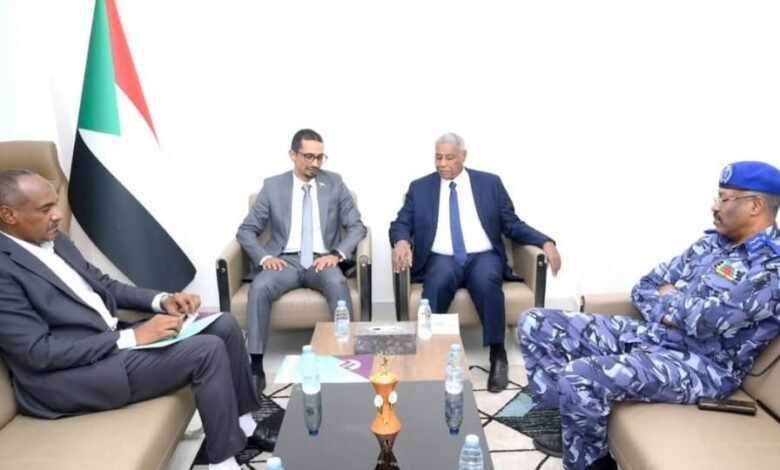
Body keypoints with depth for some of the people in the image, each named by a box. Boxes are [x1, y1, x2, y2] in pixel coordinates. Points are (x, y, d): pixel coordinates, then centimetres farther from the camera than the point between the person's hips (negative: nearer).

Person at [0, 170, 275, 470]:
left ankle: (243, 424, 17)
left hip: (111, 340, 9)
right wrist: (133, 337, -23)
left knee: (224, 325, 0)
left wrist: (161, 299, -1)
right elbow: (39, 352, -21)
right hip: (68, 376, -9)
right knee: (208, 350, -22)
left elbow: (103, 285, 17)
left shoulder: (54, 240, 11)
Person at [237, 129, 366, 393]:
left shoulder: (334, 183, 7)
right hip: (285, 260, 1)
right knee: (259, 288, -30)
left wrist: (337, 254, -14)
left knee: (338, 283, -34)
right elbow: (246, 230, 7)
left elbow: (356, 226, 4)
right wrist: (264, 256, -13)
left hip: (322, 260, 0)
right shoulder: (273, 186, 6)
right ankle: (256, 366, -23)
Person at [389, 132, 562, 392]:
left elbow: (512, 224, 9)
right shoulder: (420, 187, 12)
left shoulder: (490, 183, 10)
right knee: (437, 285, -35)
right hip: (441, 259, 0)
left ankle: (497, 355, -21)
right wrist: (401, 241, -17)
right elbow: (401, 224, 7)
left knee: (487, 283, -34)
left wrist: (545, 242, -6)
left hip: (483, 257, 0)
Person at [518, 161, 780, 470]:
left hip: (700, 365, -9)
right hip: (649, 335, 9)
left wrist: (671, 298, -4)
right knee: (535, 323, 0)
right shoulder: (711, 243, 12)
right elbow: (643, 289, 13)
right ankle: (576, 429, 8)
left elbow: (707, 320, -26)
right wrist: (674, 312, -9)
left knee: (580, 375, -34)